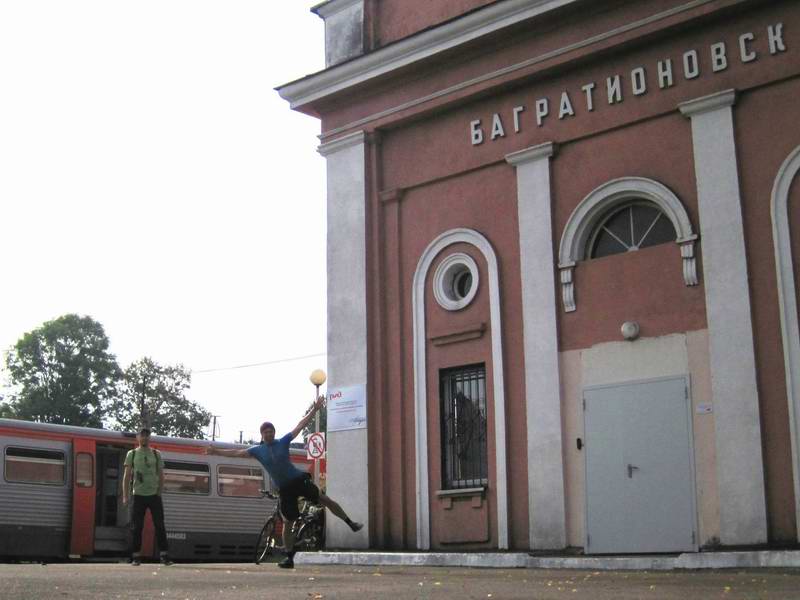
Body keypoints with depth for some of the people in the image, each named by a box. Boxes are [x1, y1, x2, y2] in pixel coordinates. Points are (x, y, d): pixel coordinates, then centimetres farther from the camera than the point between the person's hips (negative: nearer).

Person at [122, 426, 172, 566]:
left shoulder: (156, 454, 9)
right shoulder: (132, 454, 6)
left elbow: (161, 475, 10)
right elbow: (127, 476, 3)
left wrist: (159, 493, 0)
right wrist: (125, 496, -4)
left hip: (154, 495, 1)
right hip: (139, 495, -1)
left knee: (159, 525, -3)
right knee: (137, 527, 1)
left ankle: (164, 555, -1)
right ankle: (136, 557, 7)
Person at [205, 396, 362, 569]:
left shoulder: (283, 442, 0)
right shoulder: (258, 450, 4)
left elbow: (301, 425, -1)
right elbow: (237, 453, 4)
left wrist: (314, 409, -5)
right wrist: (216, 451, 0)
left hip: (298, 480, -1)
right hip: (284, 488, 1)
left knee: (324, 499, -9)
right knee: (287, 523, 4)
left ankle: (351, 523, 3)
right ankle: (289, 558, 11)